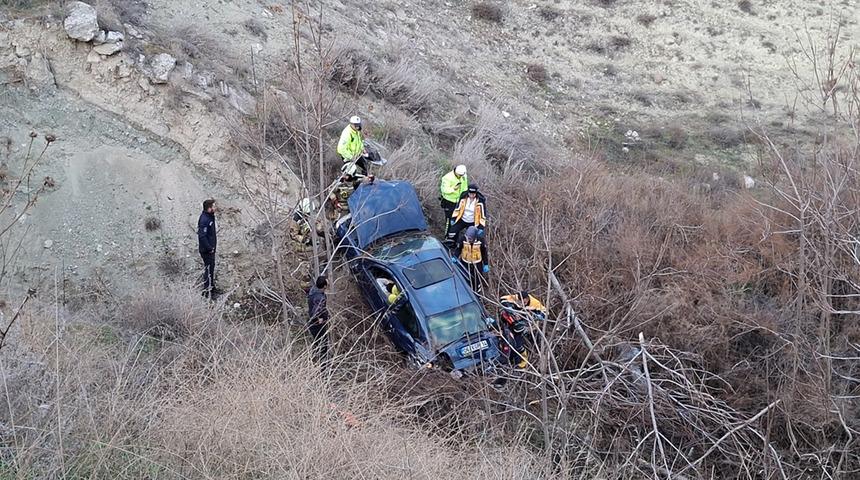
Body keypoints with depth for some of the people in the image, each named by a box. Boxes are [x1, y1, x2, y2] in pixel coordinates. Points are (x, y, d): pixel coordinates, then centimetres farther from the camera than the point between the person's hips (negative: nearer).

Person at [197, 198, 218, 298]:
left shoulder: (210, 216, 5)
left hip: (211, 248, 10)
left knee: (211, 267, 21)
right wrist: (209, 248, -21)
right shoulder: (204, 220, -26)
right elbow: (202, 236, -28)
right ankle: (207, 291, 11)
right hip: (206, 250, -10)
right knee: (208, 269, 0)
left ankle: (211, 287, 36)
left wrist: (213, 246, 15)